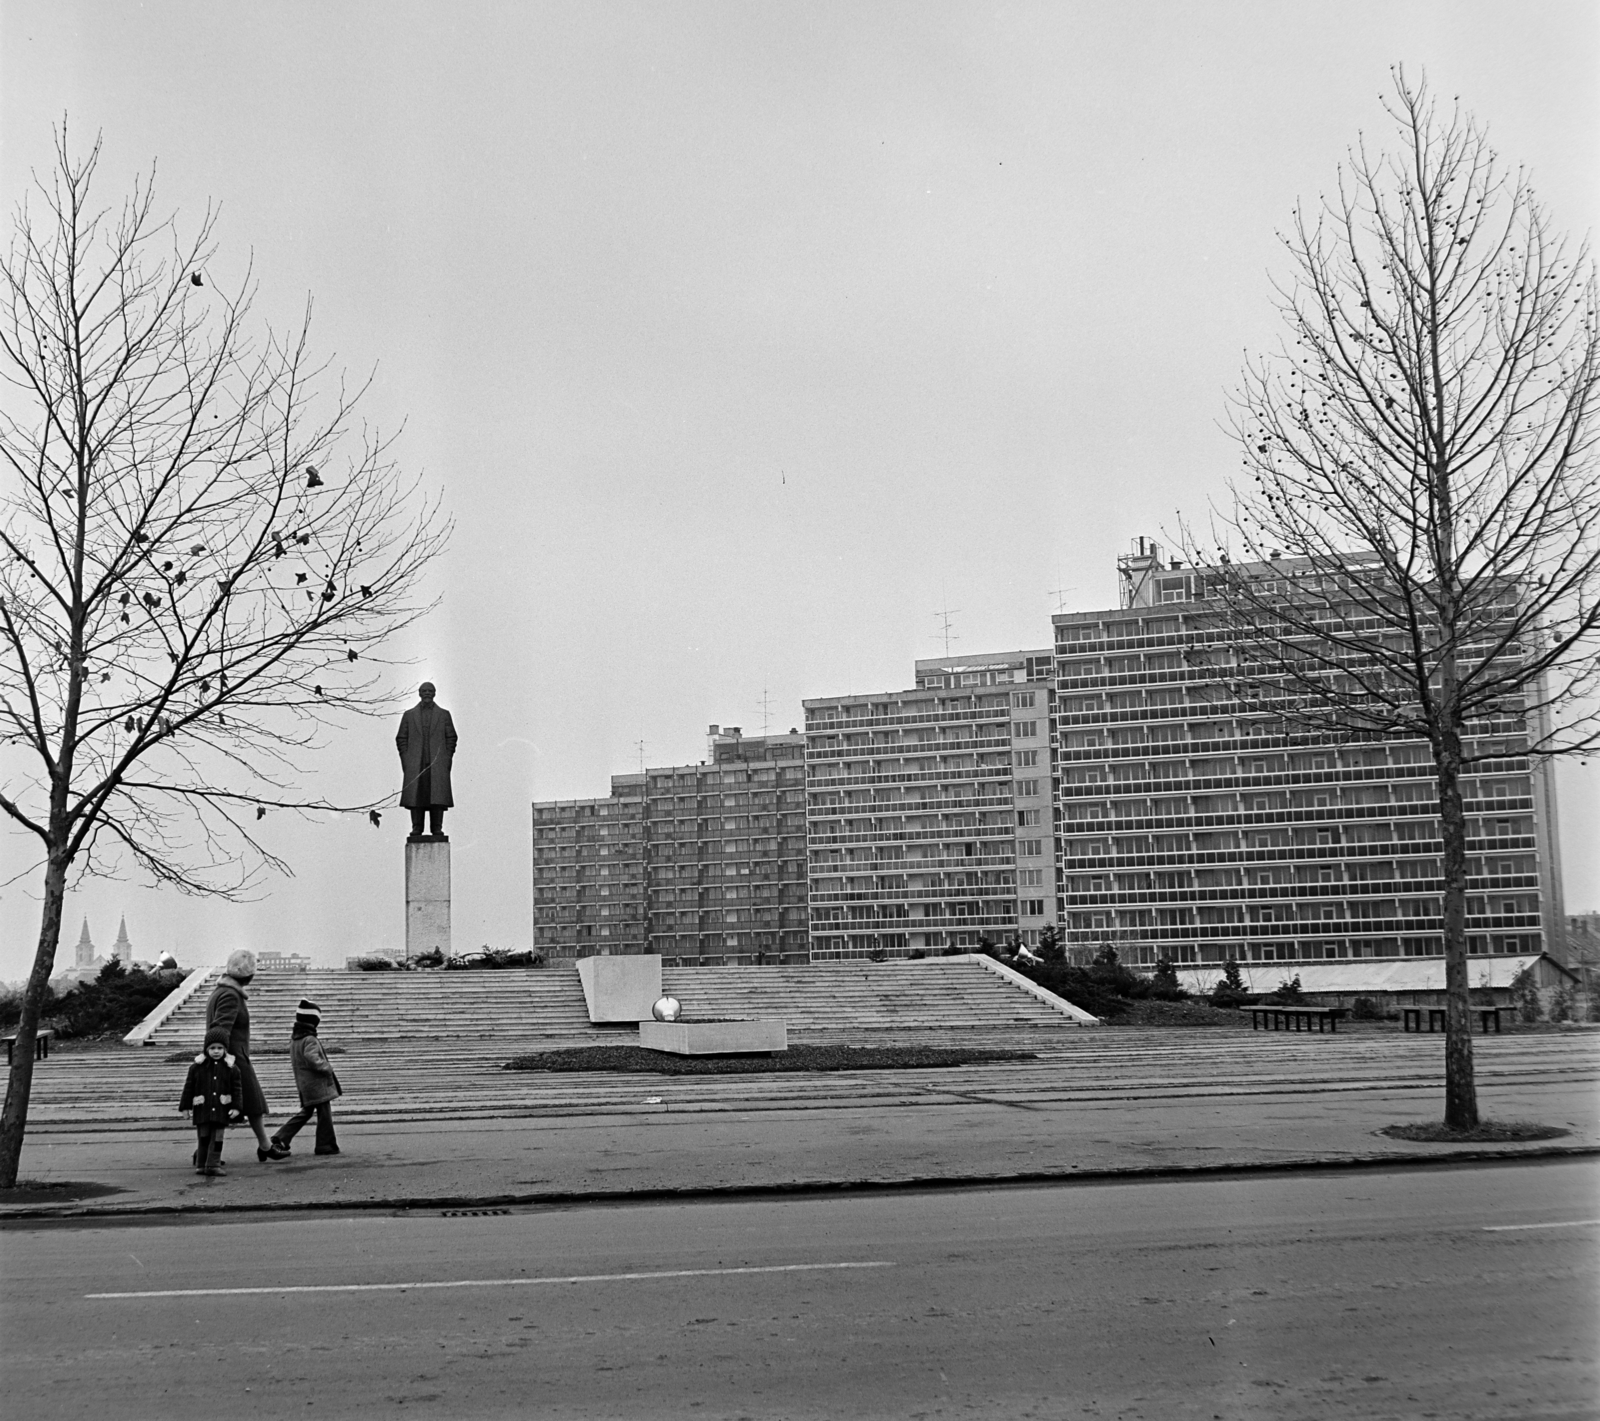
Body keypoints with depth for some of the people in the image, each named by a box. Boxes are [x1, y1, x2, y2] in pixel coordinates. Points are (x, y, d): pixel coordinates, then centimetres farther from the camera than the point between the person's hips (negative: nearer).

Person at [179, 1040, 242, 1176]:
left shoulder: (231, 1068, 1)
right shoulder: (197, 1067, 1)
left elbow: (237, 1088, 2)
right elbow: (189, 1087, 4)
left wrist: (236, 1107, -6)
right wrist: (185, 1106, 2)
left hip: (221, 1110, 0)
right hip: (202, 1109, 0)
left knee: (217, 1138, 0)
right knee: (203, 1137, 5)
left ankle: (213, 1164, 4)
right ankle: (200, 1164, 15)